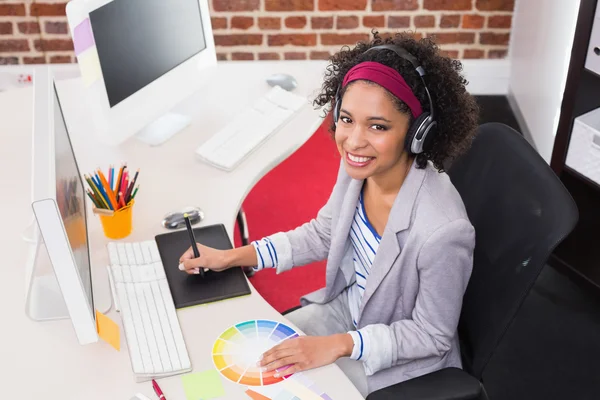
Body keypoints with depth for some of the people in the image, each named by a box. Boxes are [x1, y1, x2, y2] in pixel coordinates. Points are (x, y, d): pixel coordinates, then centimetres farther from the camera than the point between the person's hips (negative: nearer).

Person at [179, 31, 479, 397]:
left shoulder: (442, 230, -37)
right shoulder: (359, 167, -17)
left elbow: (432, 335, -21)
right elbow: (322, 235, 2)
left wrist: (338, 345, -25)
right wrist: (231, 257, -1)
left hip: (399, 355, -5)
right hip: (349, 306, 6)